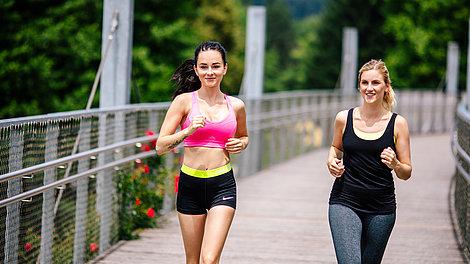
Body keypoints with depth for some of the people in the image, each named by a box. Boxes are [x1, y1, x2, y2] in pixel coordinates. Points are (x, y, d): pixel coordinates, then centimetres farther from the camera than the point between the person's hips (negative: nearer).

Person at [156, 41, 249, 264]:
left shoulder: (236, 106, 6)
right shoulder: (184, 101, -2)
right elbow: (161, 146, -5)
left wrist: (241, 144, 4)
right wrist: (188, 131, -20)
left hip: (223, 185, 0)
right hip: (190, 185, 0)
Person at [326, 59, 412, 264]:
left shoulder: (398, 123, -1)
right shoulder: (344, 118, 1)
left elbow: (406, 173, 3)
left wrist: (395, 164, -19)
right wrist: (331, 162, 1)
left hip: (381, 209, 1)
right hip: (345, 202, -1)